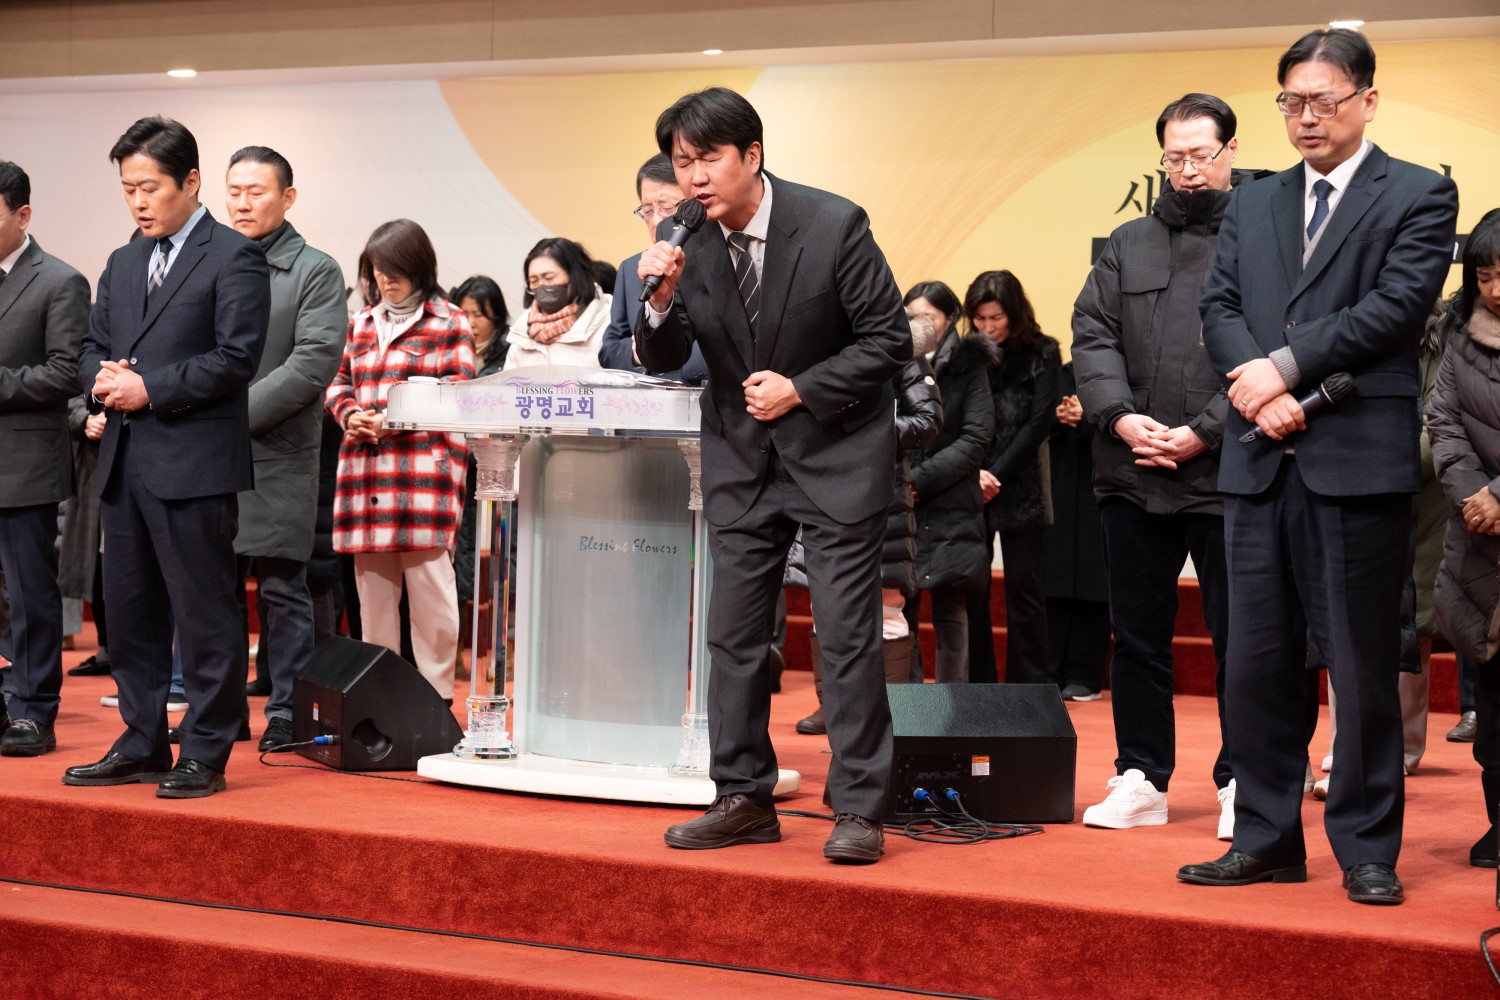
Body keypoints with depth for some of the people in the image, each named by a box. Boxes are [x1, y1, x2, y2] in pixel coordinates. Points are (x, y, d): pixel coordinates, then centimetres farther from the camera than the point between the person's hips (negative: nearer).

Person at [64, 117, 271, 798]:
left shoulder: (234, 258, -4)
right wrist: (102, 376, -3)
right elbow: (92, 346, 20)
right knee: (130, 612, 12)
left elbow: (236, 357, -13)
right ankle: (142, 746, 22)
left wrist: (150, 388, -15)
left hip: (192, 463, -8)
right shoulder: (123, 264, 19)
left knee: (204, 615, -2)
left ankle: (204, 756, 5)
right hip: (124, 460, 8)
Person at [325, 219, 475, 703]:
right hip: (365, 468, 5)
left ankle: (435, 695, 3)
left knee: (429, 581, -6)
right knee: (372, 583, 8)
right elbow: (338, 381, 21)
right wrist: (349, 413, -1)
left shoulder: (448, 322, 3)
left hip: (425, 464, -5)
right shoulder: (361, 322, 19)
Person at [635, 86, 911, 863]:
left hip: (835, 454, -4)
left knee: (847, 632, -5)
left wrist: (802, 389, -19)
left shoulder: (833, 225, -15)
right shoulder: (684, 242, -4)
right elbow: (661, 361, 2)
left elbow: (889, 340, -10)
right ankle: (743, 798, 17)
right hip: (741, 457, 5)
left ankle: (857, 807, 3)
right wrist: (663, 301, -18)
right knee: (733, 632, 6)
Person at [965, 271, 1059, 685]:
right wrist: (974, 472, -12)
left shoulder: (1042, 355, 1)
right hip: (970, 490, 3)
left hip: (1020, 489, -2)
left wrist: (996, 475, -10)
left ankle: (1029, 685, 7)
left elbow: (1039, 422, -4)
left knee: (1023, 588, 1)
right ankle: (977, 686, 11)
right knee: (971, 589, 3)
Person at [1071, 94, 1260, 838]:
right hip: (1131, 476, 5)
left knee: (1238, 636, 3)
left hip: (1226, 477, -4)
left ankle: (1241, 781, 16)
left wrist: (1203, 433, -14)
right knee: (1137, 634, 11)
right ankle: (1141, 778, 21)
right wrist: (1120, 416, -8)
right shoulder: (1129, 244, 15)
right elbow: (1093, 336, 8)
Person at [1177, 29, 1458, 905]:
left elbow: (1396, 307, -10)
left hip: (1360, 461, -5)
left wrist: (1286, 367, -13)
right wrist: (1256, 393, -10)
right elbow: (1220, 307, 8)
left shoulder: (1420, 197, 2)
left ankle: (1368, 850, 11)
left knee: (1364, 666, 1)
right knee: (1257, 663, 8)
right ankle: (1267, 840, 17)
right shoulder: (1252, 205, 17)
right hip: (1261, 463, 5)